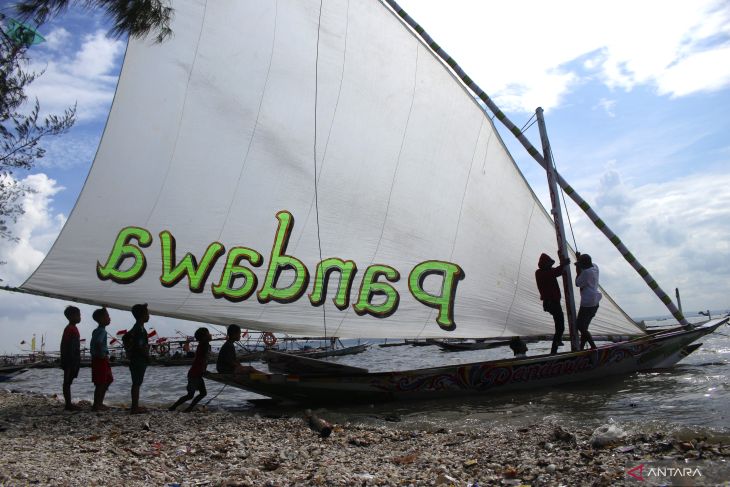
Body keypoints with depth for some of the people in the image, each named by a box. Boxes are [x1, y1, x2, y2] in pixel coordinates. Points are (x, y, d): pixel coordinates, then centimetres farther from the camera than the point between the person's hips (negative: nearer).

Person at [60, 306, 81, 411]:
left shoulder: (74, 328, 16)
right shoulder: (69, 329, -13)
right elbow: (64, 345, -17)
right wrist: (66, 361, -20)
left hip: (74, 360, 9)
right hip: (70, 360, -9)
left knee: (68, 382, 12)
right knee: (67, 382, -4)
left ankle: (69, 404, 17)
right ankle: (68, 404, -1)